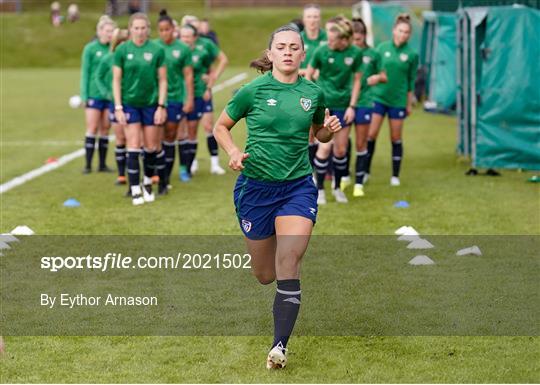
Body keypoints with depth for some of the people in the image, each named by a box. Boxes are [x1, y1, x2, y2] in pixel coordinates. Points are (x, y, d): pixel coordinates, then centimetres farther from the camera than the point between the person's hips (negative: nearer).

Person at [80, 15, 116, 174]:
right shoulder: (90, 49, -3)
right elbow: (85, 73, -1)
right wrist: (84, 95, -5)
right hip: (94, 94, -3)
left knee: (105, 129, 7)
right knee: (92, 129, -2)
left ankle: (102, 164, 14)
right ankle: (88, 164, 3)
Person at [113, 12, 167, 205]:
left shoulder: (157, 50, -2)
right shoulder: (122, 50, -3)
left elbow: (162, 80, 1)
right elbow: (116, 80, 0)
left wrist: (161, 106, -5)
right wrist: (118, 107, -6)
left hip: (151, 104, 1)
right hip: (130, 104, -1)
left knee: (151, 147, 7)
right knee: (133, 147, -5)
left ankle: (147, 183, 27)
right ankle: (135, 190, 0)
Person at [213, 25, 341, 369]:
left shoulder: (314, 93, 2)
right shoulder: (253, 91, -5)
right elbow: (221, 127, 6)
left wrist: (330, 130, -3)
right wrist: (233, 152, -13)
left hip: (298, 186, 1)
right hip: (256, 186, -1)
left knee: (288, 261, -18)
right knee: (265, 275, 7)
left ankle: (280, 345, -14)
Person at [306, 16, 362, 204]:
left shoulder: (355, 53, -9)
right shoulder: (322, 51, -13)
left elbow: (356, 80, 2)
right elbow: (308, 75, 0)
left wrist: (352, 106, -2)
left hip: (343, 106, 2)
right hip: (323, 104, -2)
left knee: (341, 150, 7)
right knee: (325, 146, -10)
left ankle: (338, 187, 26)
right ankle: (319, 189, 4)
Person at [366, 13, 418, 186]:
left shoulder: (411, 55, -2)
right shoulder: (383, 47, 1)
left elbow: (411, 81, 4)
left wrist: (409, 103, 5)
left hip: (398, 100, -1)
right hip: (378, 97, 1)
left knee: (396, 138, 6)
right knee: (371, 135, -2)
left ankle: (395, 176, 15)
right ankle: (365, 171, 11)